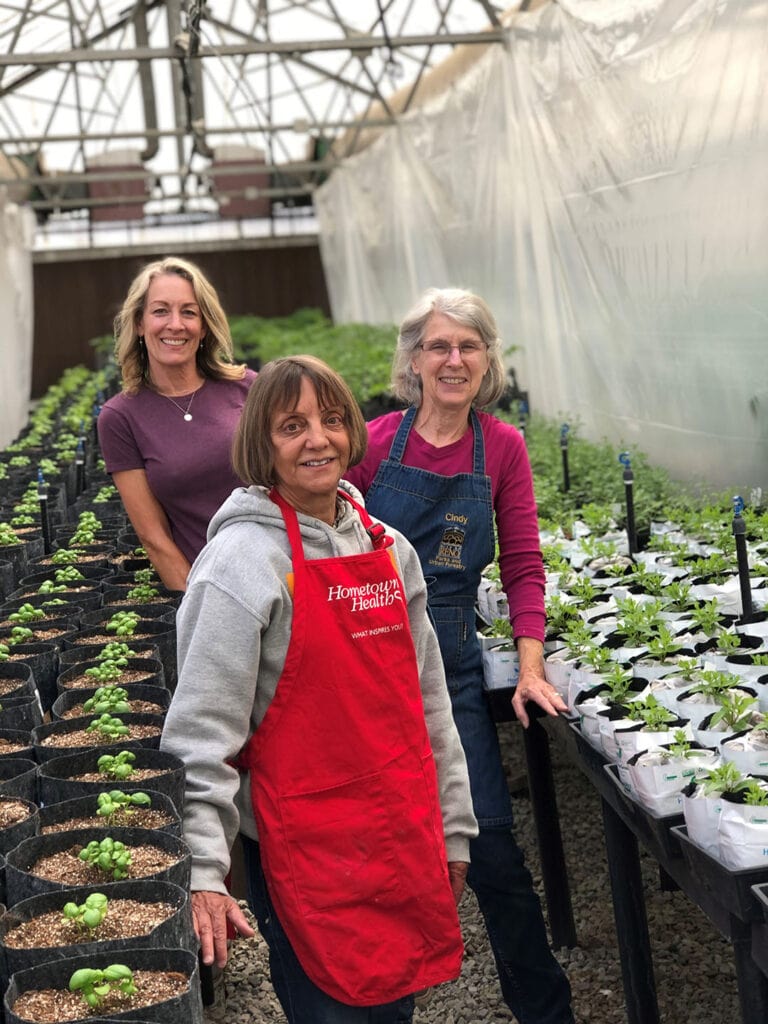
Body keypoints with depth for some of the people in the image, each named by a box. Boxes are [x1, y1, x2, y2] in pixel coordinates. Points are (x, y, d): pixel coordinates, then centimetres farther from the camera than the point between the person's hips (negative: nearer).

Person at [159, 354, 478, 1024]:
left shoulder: (389, 548, 7)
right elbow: (202, 731, -16)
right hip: (304, 848, -6)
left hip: (403, 840, 6)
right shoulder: (245, 559, -12)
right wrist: (201, 875, -22)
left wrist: (453, 829, 15)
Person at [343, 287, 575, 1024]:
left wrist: (530, 668, -5)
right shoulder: (373, 445, -7)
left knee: (492, 851, 1)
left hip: (452, 668, 1)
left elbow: (522, 566, 4)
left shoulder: (502, 448, 1)